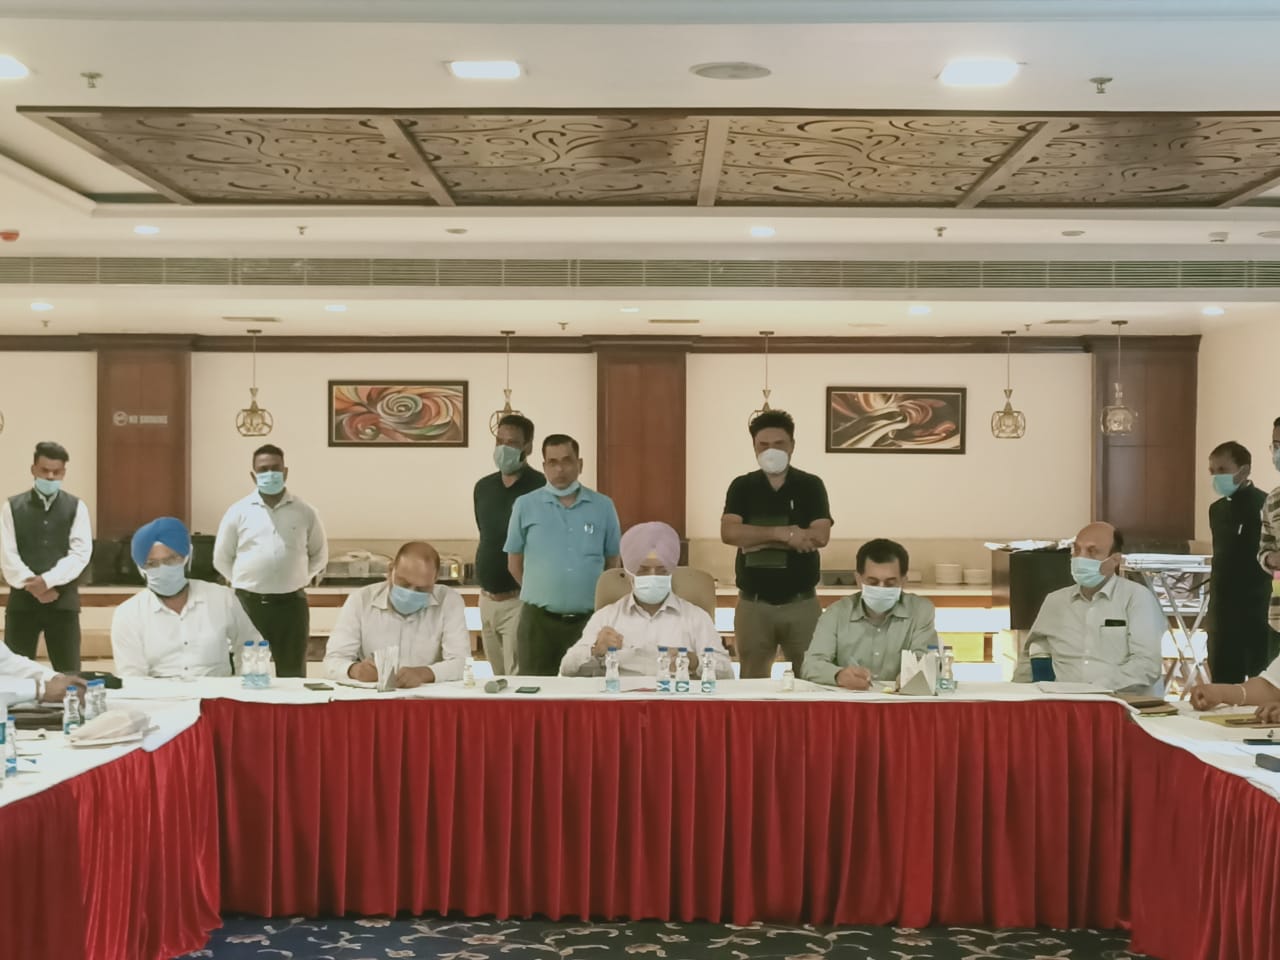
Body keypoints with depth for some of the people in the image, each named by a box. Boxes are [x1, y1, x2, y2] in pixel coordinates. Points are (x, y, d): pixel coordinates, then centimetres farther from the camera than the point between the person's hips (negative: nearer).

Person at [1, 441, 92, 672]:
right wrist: (33, 586, -15)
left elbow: (80, 553, -5)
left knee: (69, 674, 1)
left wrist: (48, 580, -17)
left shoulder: (76, 507, 6)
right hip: (22, 599, 0)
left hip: (63, 600, 0)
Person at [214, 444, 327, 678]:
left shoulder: (305, 512, 4)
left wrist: (296, 579, 8)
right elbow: (221, 558, 10)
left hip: (291, 603, 1)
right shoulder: (238, 512, 1)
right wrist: (246, 581, 7)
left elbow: (320, 555, 15)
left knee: (292, 675, 6)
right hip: (249, 603, 0)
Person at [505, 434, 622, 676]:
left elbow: (613, 563, 12)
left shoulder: (603, 506, 4)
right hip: (538, 620, -1)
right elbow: (514, 563, 10)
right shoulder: (525, 506, 1)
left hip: (590, 619, 1)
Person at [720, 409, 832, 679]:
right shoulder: (742, 487, 4)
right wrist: (783, 533, -17)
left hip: (802, 603, -1)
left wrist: (758, 539, -13)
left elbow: (820, 536, -12)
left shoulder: (811, 486, 2)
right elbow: (729, 533, -11)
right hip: (753, 604, 1)